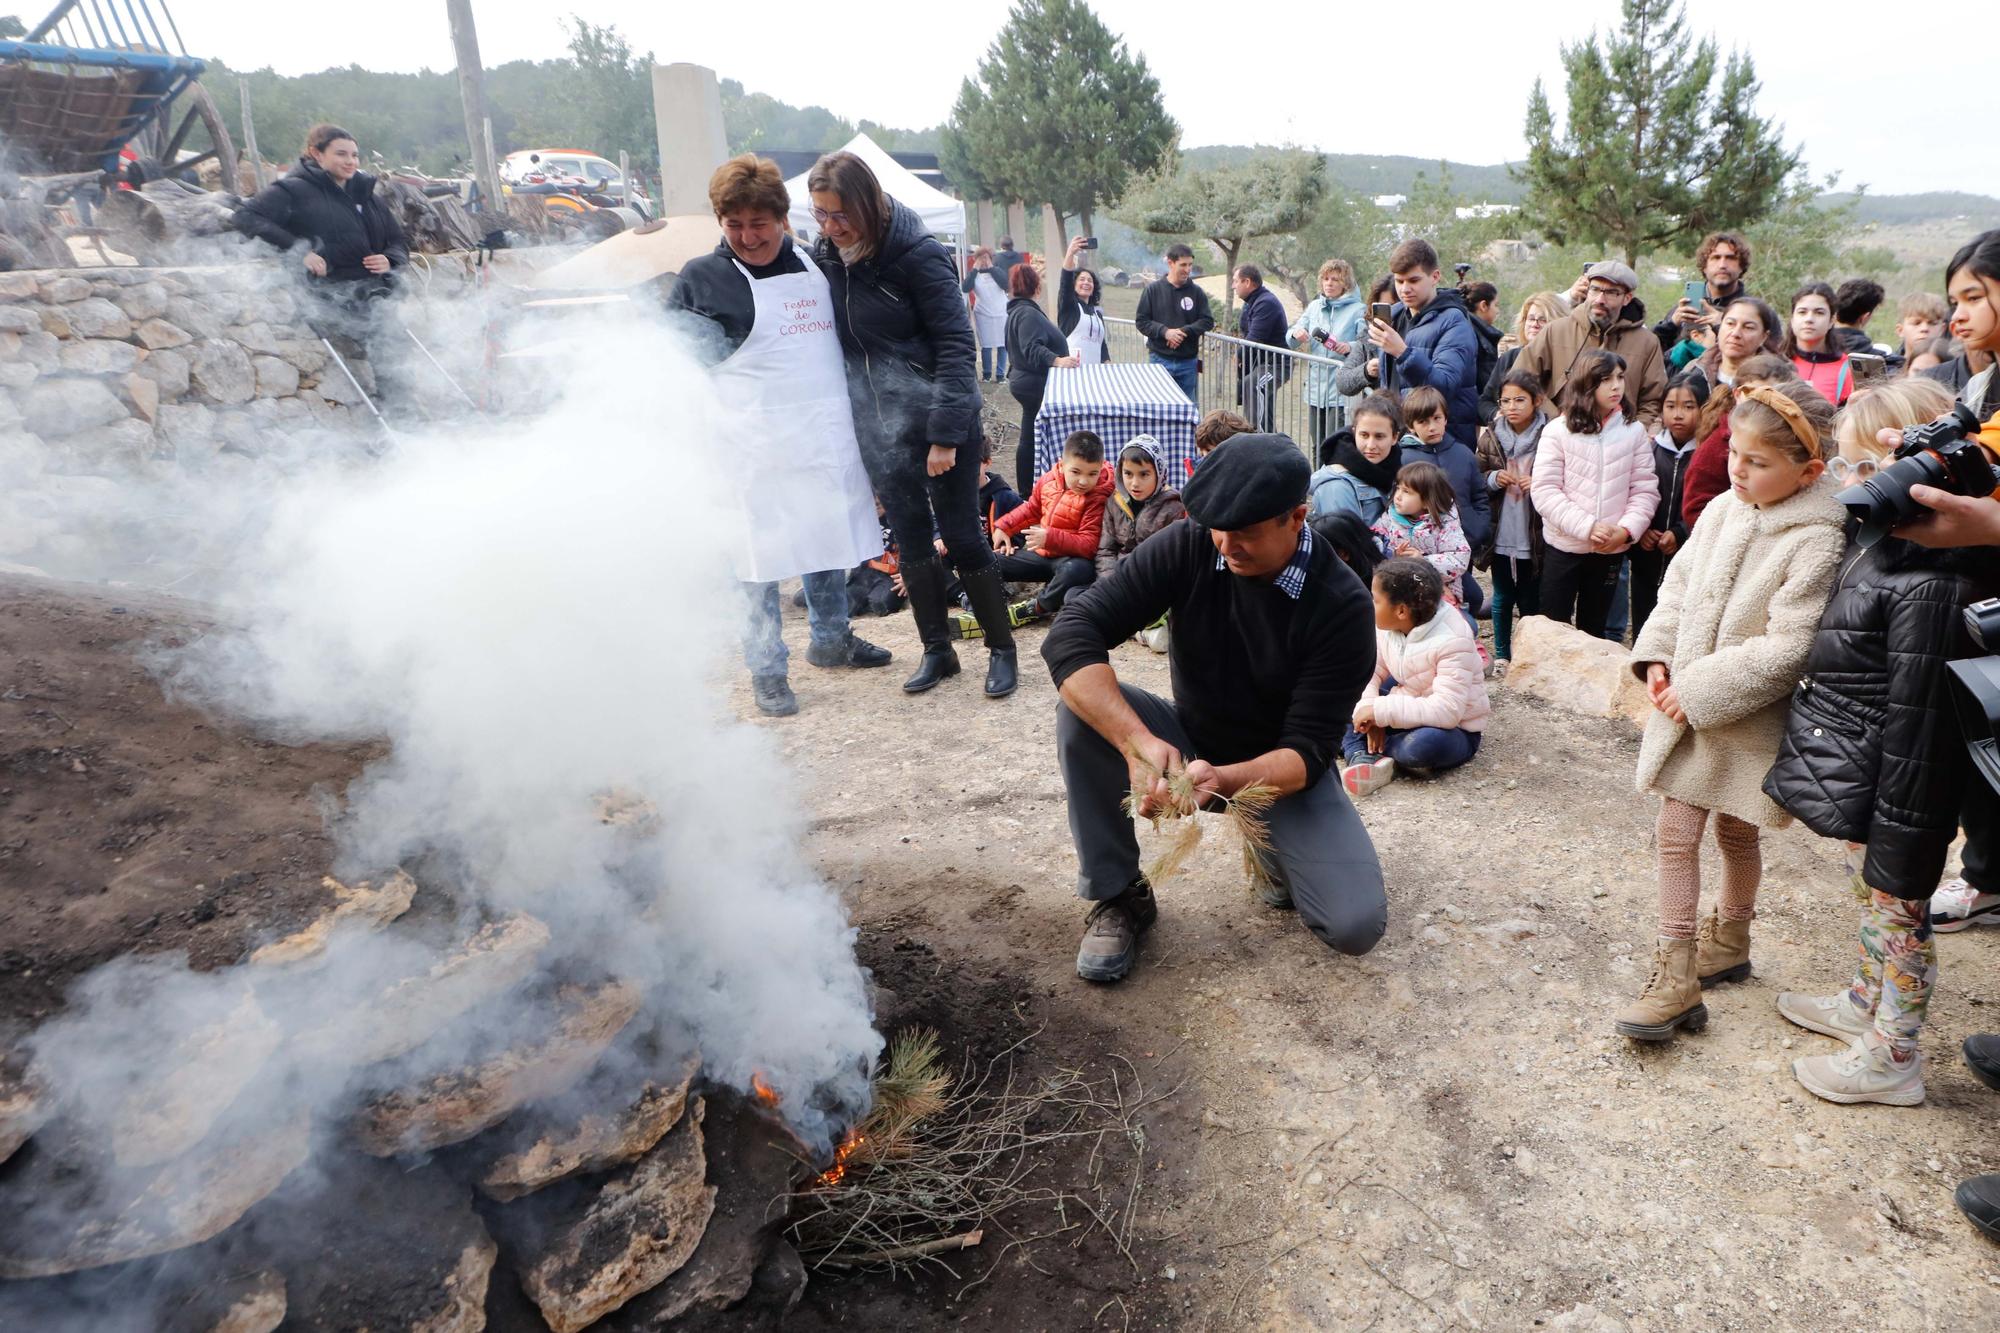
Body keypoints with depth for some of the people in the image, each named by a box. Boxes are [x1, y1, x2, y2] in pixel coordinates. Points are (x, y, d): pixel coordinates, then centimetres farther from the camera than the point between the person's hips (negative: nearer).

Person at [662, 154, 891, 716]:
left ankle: (831, 639, 32)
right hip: (758, 444, -5)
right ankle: (767, 670, 10)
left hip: (827, 434, 5)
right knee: (761, 559, -2)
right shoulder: (701, 279, -2)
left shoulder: (814, 266, 12)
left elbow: (844, 337, 23)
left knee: (832, 540, 14)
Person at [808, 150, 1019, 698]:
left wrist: (945, 434, -19)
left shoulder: (917, 253, -14)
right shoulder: (824, 254, 3)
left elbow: (956, 345, -15)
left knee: (961, 535, 0)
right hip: (878, 427, 6)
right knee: (910, 539, 11)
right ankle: (937, 651, 24)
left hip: (938, 417, -6)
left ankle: (1002, 648, 16)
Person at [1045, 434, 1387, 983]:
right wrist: (1138, 742, -42)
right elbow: (1071, 634, -27)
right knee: (1083, 707, -27)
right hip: (1188, 746, 2)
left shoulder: (1342, 605, -22)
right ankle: (1118, 895, -9)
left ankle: (1275, 848, 13)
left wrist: (1224, 781, -44)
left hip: (1281, 769, -1)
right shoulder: (1188, 547, -18)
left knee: (1357, 924, -23)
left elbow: (1309, 749, -23)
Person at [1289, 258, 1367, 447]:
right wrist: (1295, 333, -12)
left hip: (1341, 390, -6)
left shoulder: (1357, 310, -3)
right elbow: (1291, 339, 10)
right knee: (1318, 445, 15)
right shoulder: (1314, 306, 13)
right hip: (1315, 388, 6)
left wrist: (1350, 347, -30)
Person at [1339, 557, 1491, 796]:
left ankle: (1366, 750, -11)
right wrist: (1369, 714, -23)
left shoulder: (1452, 642, -28)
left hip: (1452, 729, -7)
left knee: (1425, 744, -41)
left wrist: (1379, 711, -34)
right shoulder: (1387, 626, -7)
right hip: (1407, 709, 7)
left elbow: (1446, 712, -35)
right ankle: (1361, 757, -28)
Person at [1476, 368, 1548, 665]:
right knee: (1502, 598, 15)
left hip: (1535, 535, -3)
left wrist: (1539, 484, -19)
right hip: (1501, 535, 3)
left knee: (1531, 602, 8)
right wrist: (1494, 479, -10)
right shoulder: (1491, 437, 2)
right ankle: (1501, 654, 28)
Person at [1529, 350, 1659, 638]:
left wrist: (1626, 530, -16)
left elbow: (1645, 489, 1)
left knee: (1593, 627, 13)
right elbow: (1544, 490, -11)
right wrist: (1587, 527, -19)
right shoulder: (1558, 431, -6)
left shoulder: (1634, 431, 1)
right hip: (1564, 546, -2)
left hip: (1612, 549, 2)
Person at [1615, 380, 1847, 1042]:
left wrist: (1699, 692, -21)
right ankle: (1676, 975, 15)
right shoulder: (1723, 509, 1)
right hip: (1686, 701, 6)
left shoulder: (1816, 541, -19)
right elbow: (1679, 584, 10)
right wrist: (1658, 657, -2)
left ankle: (1732, 939, 35)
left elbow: (1785, 648, -22)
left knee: (1736, 832, 12)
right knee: (1675, 832, 5)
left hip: (1747, 716, -6)